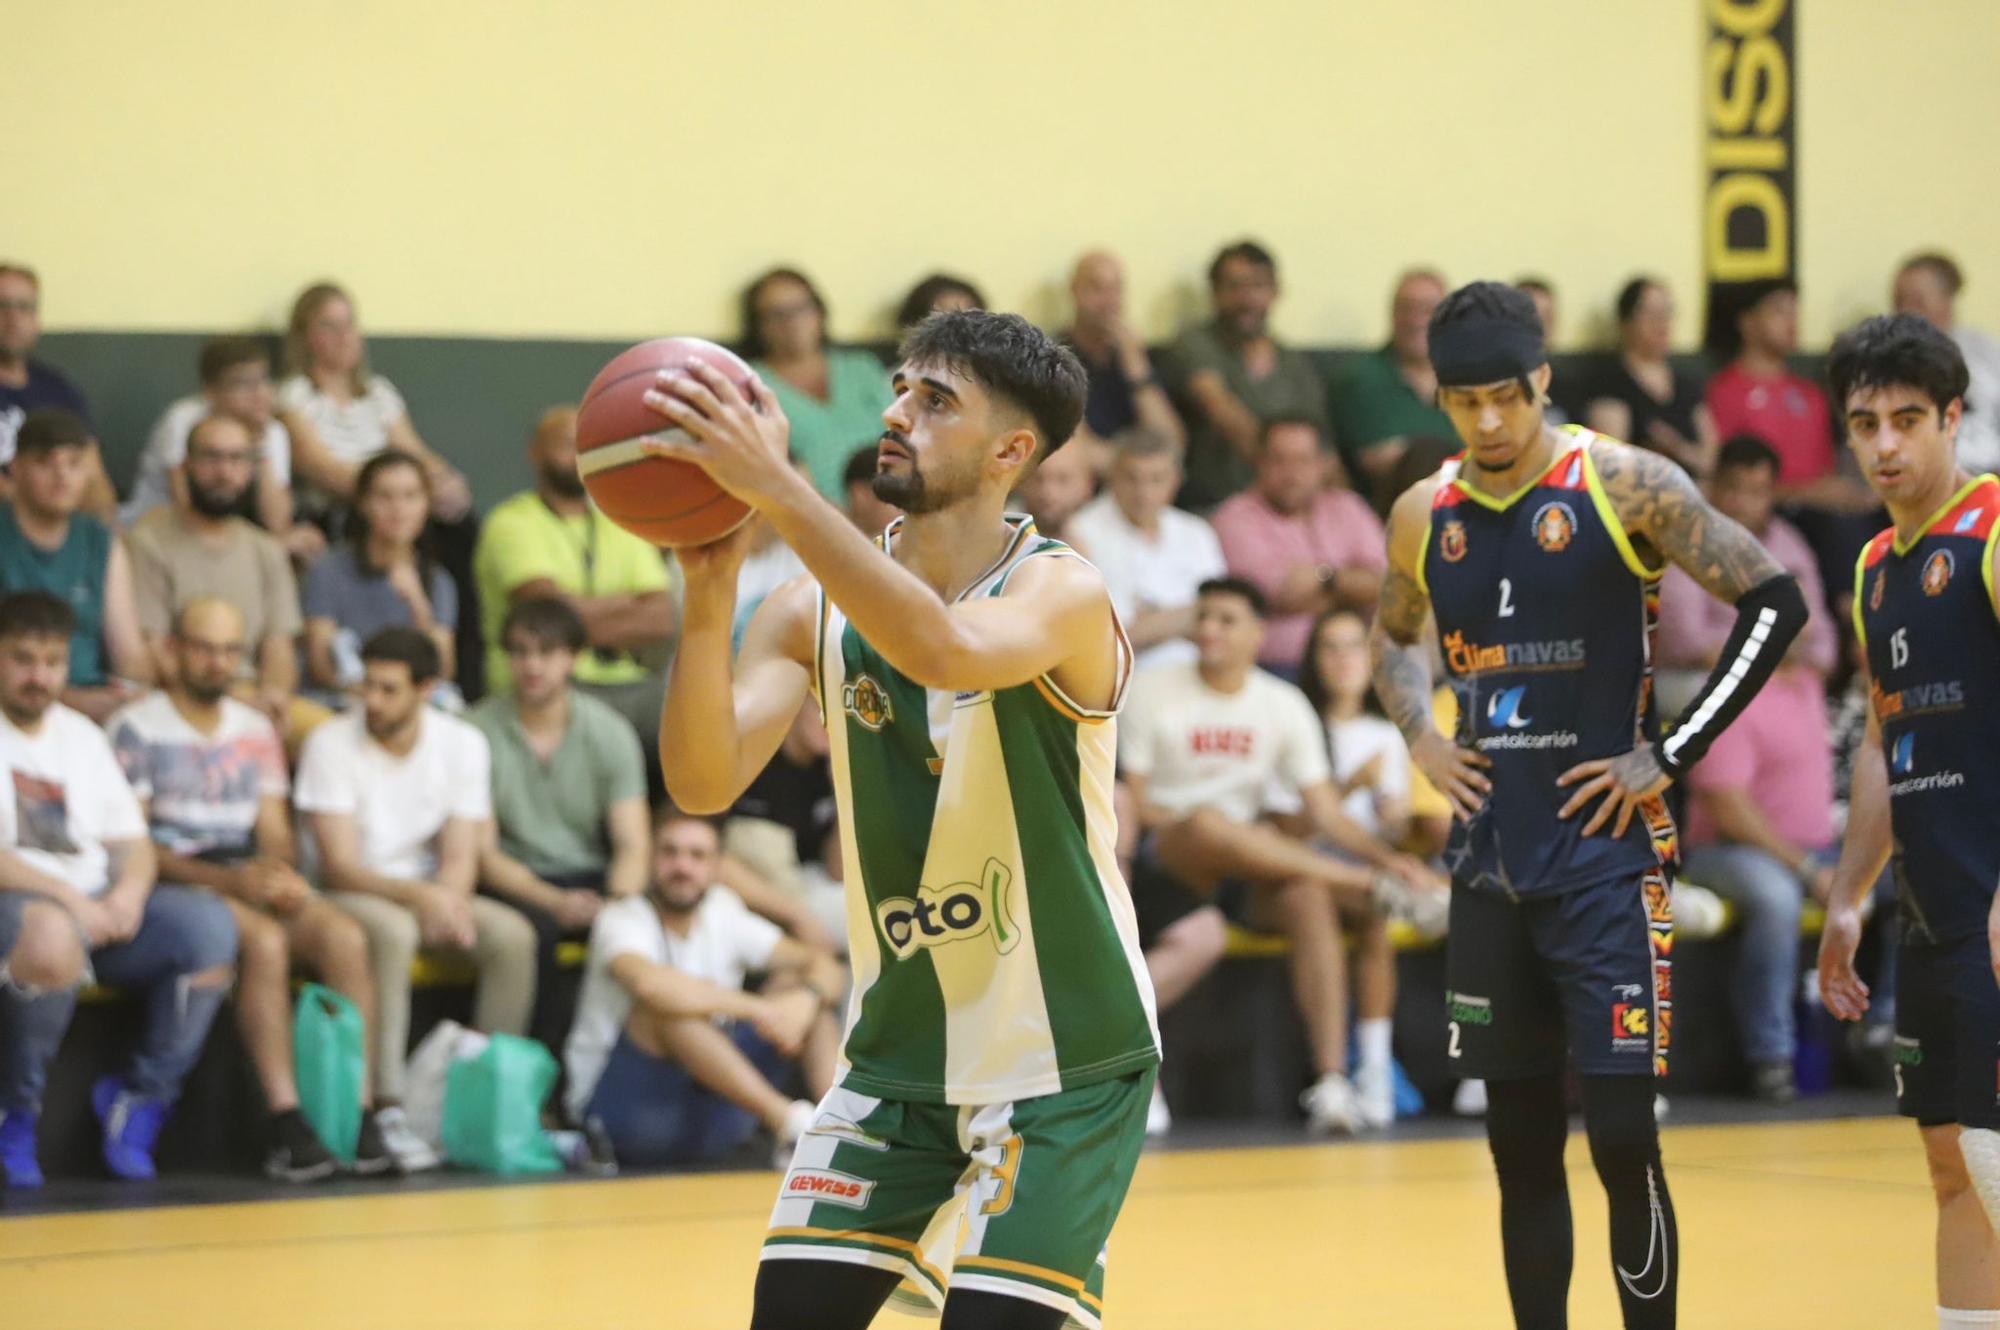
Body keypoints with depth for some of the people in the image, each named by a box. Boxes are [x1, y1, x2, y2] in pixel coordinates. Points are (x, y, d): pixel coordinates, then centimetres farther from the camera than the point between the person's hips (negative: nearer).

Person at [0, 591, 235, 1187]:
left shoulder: (82, 736, 19)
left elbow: (131, 841, 17)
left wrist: (129, 893, -6)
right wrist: (67, 898, -20)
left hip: (99, 908, 6)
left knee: (209, 926, -18)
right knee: (52, 936, -41)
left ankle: (142, 1096, -7)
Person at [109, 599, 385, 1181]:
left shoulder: (256, 731, 20)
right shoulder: (136, 728, 1)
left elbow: (275, 833, 16)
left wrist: (281, 873, -9)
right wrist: (229, 879, -18)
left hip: (251, 880, 5)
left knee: (345, 936, -25)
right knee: (265, 940, -36)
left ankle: (361, 1116, -30)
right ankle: (287, 1126, -39)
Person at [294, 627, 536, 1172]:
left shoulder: (463, 744, 0)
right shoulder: (332, 743, -11)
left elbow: (461, 856, -4)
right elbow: (341, 866, -16)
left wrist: (446, 902, -27)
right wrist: (420, 897, -32)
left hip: (428, 895, 4)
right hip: (347, 899, -4)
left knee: (511, 935, -23)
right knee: (392, 930, -38)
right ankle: (387, 1110, -41)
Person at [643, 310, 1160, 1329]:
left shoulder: (1063, 594, -17)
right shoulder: (814, 611, -2)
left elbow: (949, 652, -41)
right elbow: (704, 784, -16)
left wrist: (776, 490, -46)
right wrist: (710, 589, -30)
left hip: (1065, 1064, -5)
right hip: (897, 1052, 5)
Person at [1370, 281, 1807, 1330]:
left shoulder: (1625, 484, -8)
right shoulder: (1424, 516, 7)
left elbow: (1774, 603, -9)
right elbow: (1393, 636, 27)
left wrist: (1672, 754, -11)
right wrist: (1422, 737, 8)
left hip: (1606, 859, -5)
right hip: (1489, 864, 5)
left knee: (1622, 1138, -8)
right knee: (1521, 1145, 9)